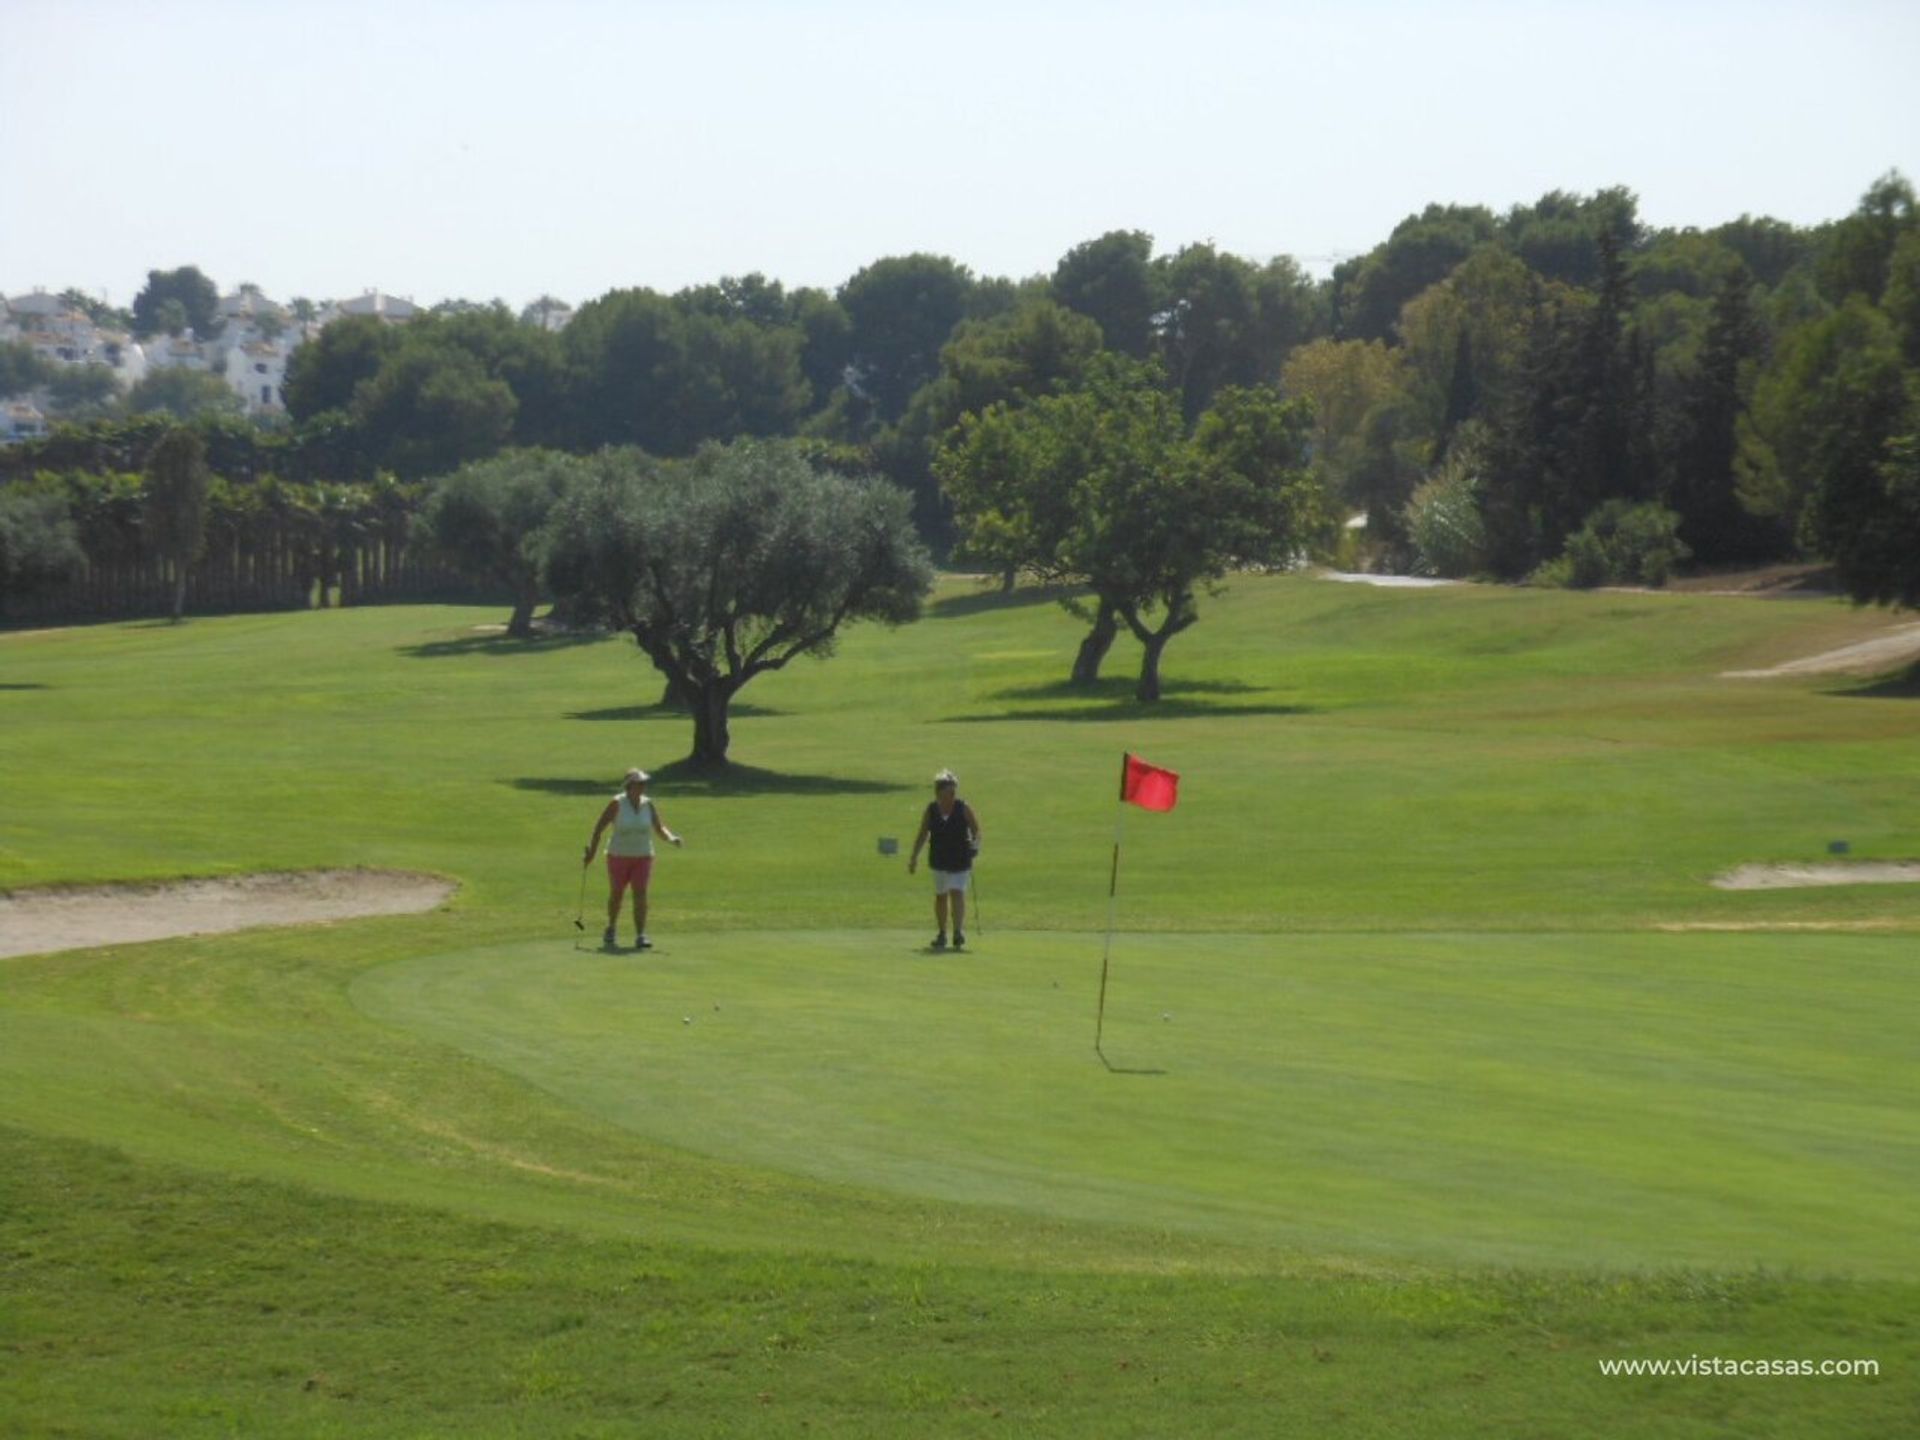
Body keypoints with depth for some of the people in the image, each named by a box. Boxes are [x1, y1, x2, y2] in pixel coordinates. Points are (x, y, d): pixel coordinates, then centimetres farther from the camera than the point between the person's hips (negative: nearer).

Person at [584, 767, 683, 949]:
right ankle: (611, 929, 34)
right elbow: (600, 827, -8)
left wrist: (671, 838, -19)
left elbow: (659, 828, 2)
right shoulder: (617, 803, -11)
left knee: (640, 894, -11)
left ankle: (640, 936, -14)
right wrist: (592, 852, -9)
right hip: (618, 855, -2)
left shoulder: (648, 805, -1)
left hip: (642, 857, 2)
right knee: (616, 894, 9)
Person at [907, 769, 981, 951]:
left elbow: (976, 830, 1)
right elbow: (923, 834, 9)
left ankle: (958, 932, -17)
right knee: (940, 895, 9)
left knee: (957, 893, -14)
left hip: (960, 860, -3)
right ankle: (942, 934, 21)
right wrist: (914, 857, 9)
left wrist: (975, 843, -20)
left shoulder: (964, 809, -7)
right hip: (939, 860, 3)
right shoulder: (931, 809, 0)